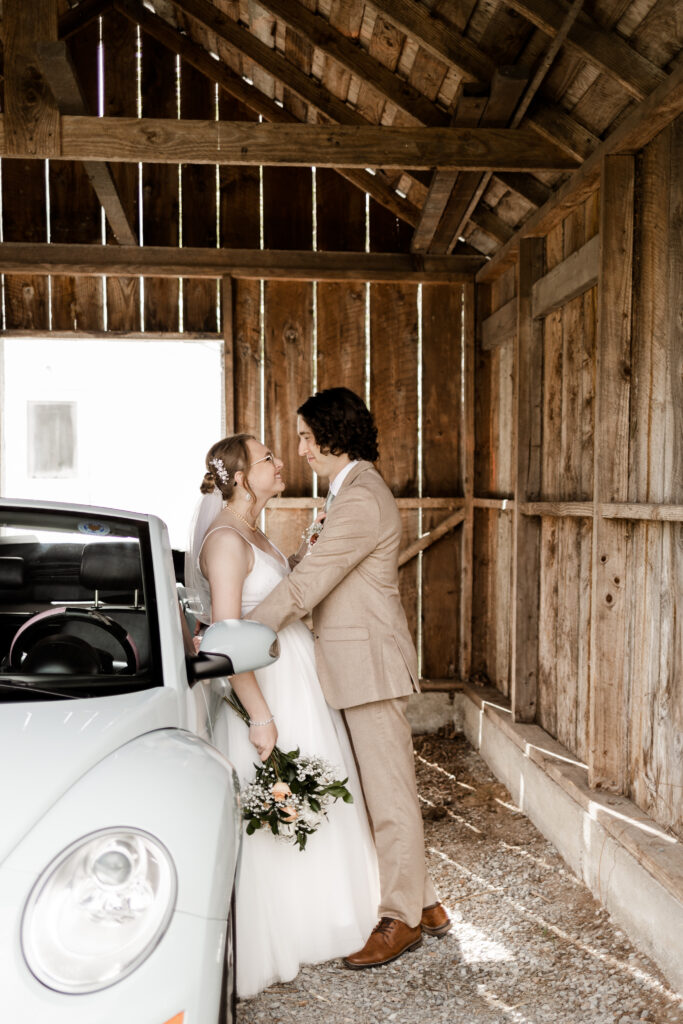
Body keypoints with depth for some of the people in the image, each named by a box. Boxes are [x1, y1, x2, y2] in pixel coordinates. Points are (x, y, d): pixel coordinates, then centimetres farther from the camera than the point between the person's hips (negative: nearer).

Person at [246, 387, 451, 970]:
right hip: (358, 665, 10)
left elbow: (306, 583, -22)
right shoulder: (356, 490, 15)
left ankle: (403, 920, 21)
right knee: (384, 790, 18)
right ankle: (424, 904, 32)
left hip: (371, 664, -10)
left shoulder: (361, 499, -18)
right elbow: (322, 578, 17)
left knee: (389, 793, 4)